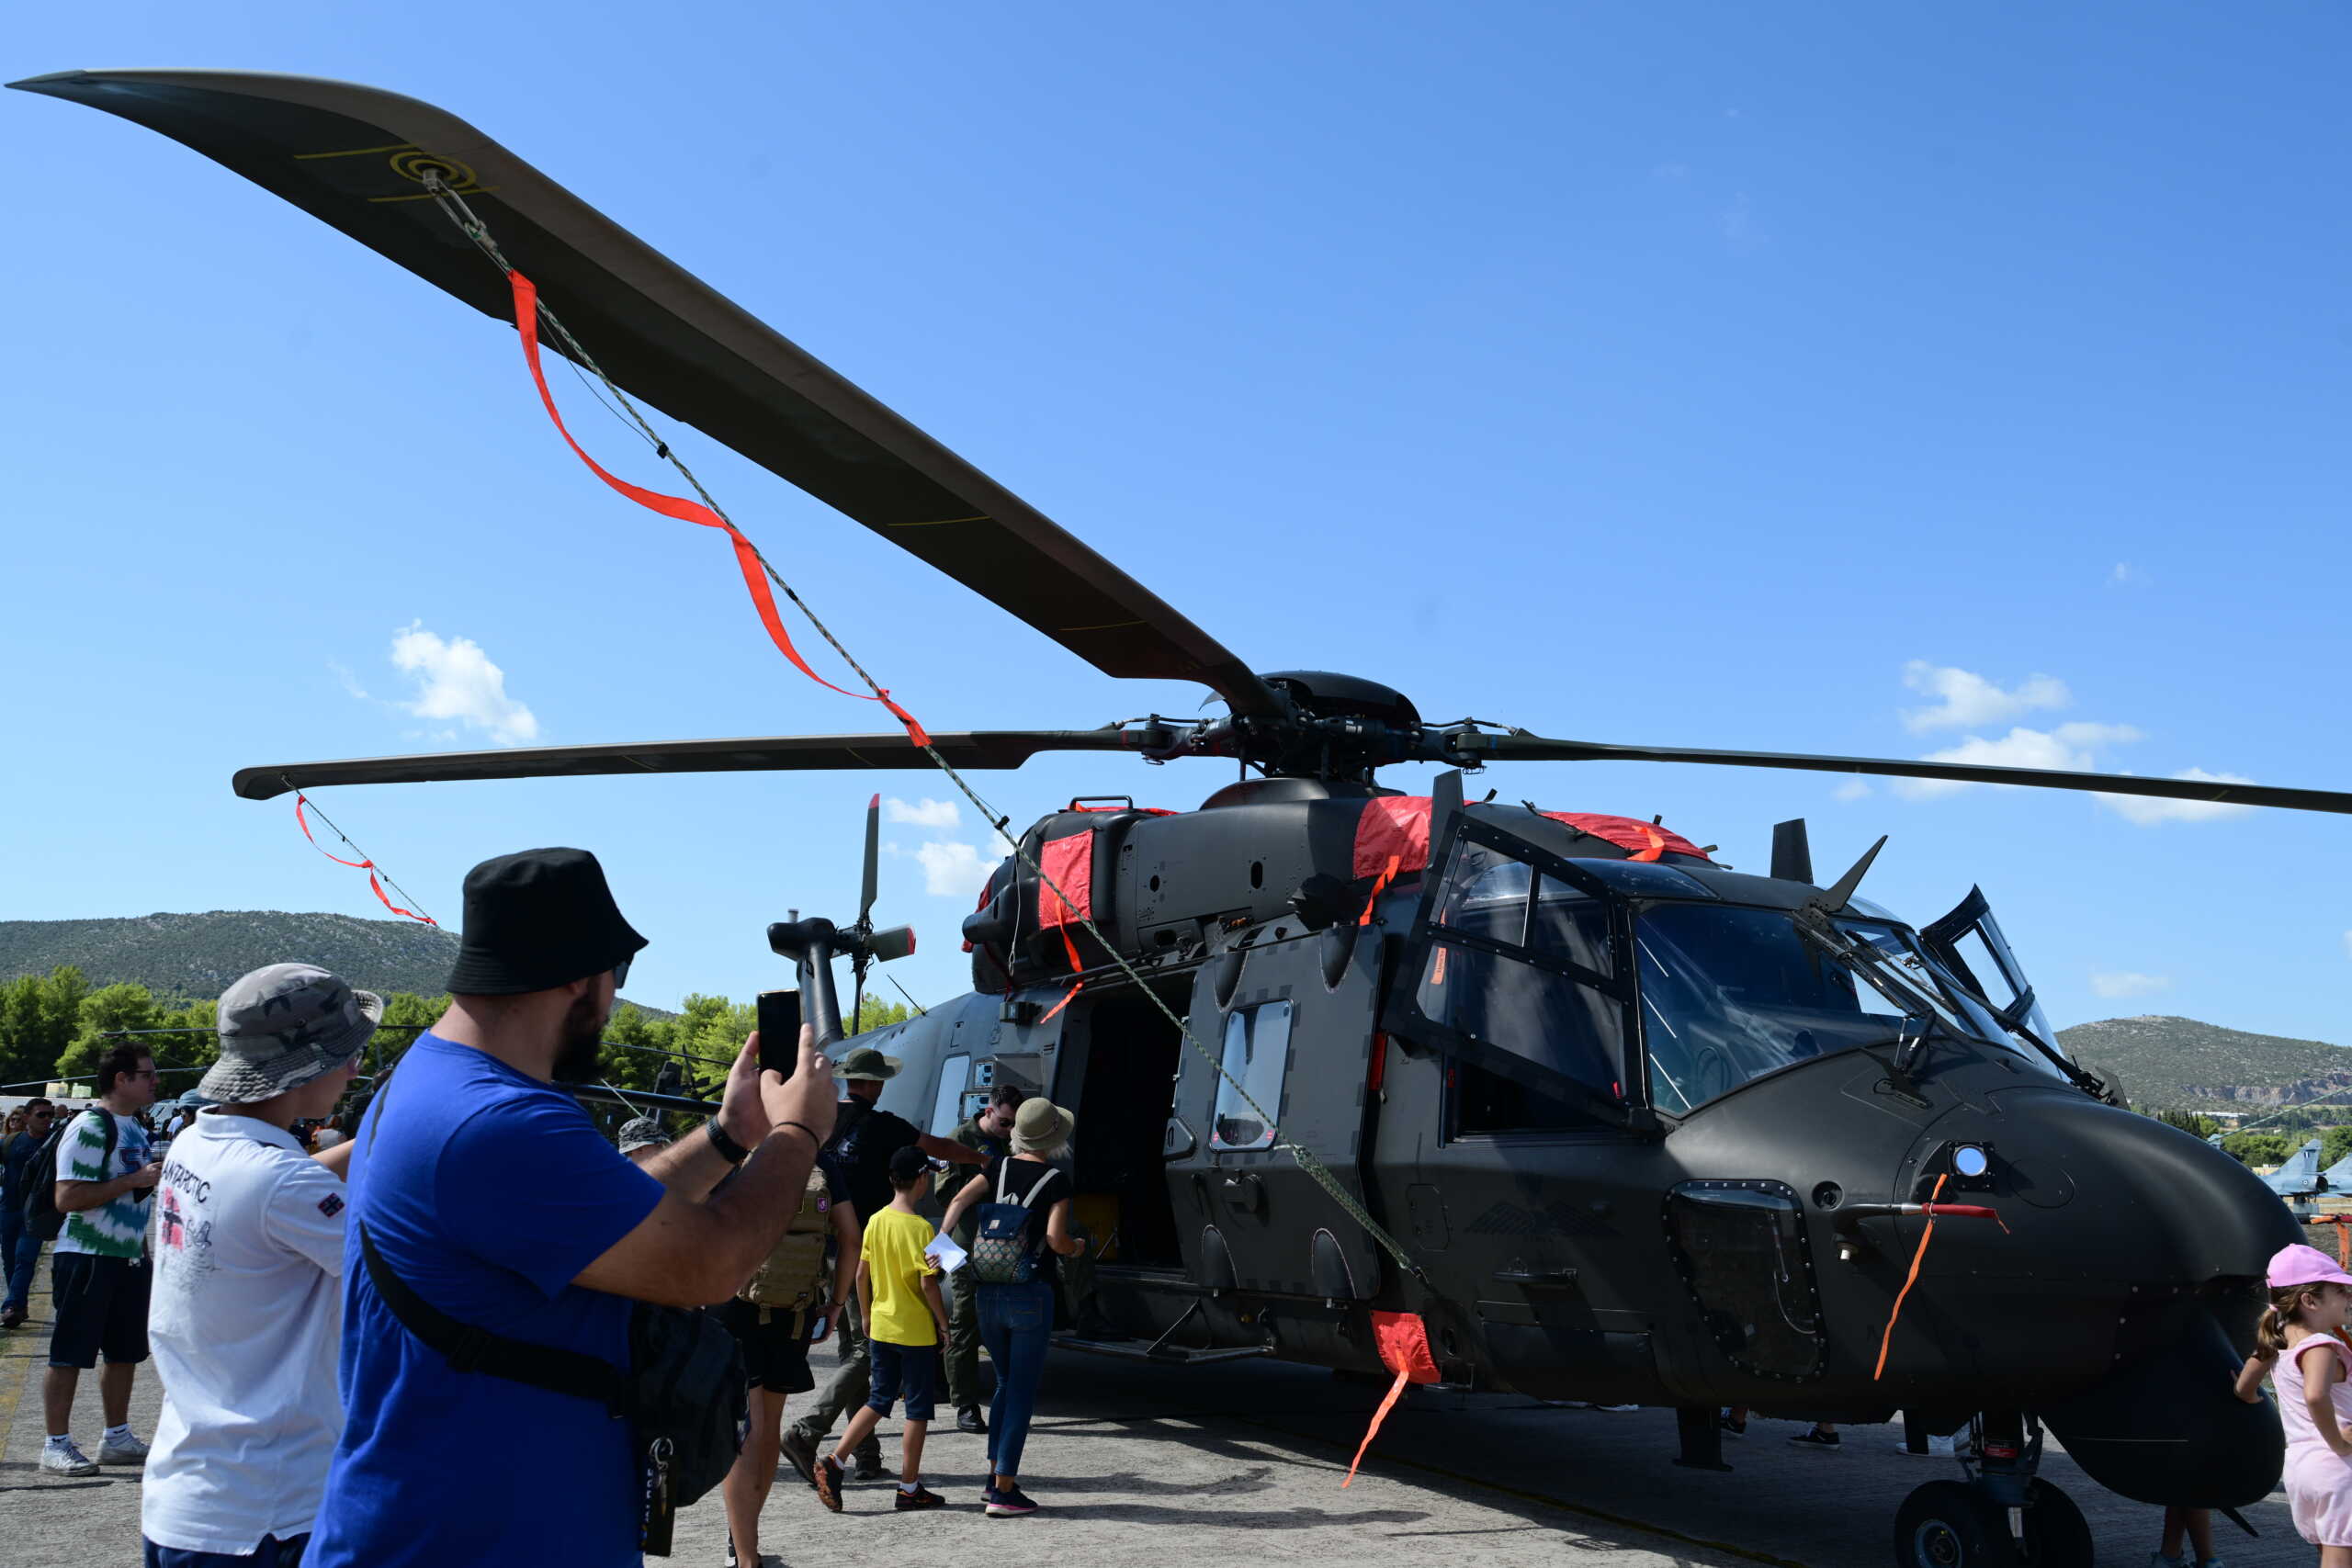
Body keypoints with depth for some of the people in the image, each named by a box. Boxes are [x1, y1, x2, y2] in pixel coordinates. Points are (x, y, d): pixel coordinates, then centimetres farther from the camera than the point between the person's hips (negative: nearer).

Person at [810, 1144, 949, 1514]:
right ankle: (909, 1489, 11)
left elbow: (861, 1275, 8)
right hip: (916, 1332, -6)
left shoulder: (875, 1221, 2)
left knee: (879, 1400, 17)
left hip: (880, 1327, 6)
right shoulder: (920, 1228, -16)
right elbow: (928, 1283, -18)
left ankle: (834, 1463, 4)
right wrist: (943, 1323, -6)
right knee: (917, 1408, 5)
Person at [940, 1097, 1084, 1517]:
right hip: (1030, 1295, -5)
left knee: (1006, 1384, 20)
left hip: (989, 1293, 5)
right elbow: (1056, 1238, -14)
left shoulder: (998, 1169, 6)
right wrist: (1076, 1246, 5)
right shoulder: (1056, 1181, -7)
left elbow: (959, 1201, -7)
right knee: (1022, 1392, 2)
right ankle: (1004, 1491, 1)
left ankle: (994, 1477, 22)